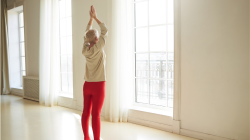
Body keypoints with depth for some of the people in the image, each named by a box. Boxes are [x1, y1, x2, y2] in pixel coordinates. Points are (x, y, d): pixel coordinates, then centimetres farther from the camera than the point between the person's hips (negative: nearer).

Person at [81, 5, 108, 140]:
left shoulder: (85, 50, 1)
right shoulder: (98, 48, -12)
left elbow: (86, 34, 16)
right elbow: (105, 30, -2)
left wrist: (91, 18, 18)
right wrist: (95, 17, 8)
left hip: (87, 85, 6)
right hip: (98, 85, -6)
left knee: (86, 112, 11)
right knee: (96, 115, -3)